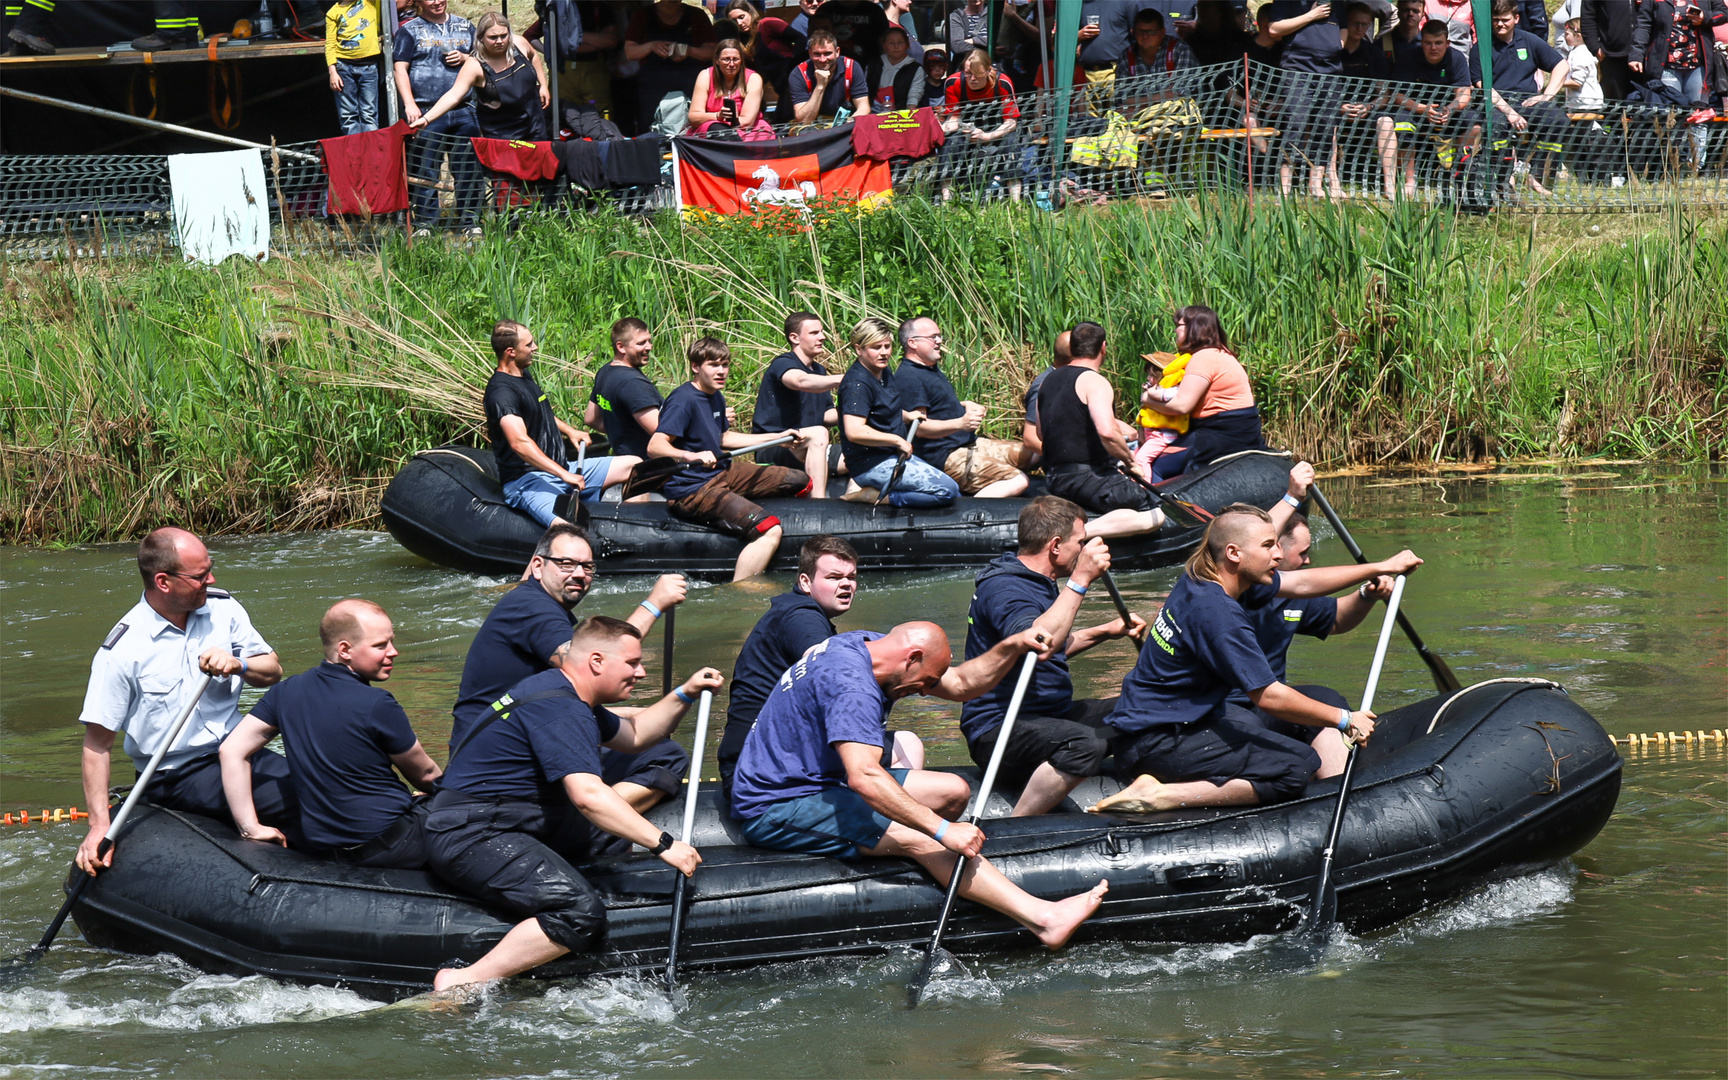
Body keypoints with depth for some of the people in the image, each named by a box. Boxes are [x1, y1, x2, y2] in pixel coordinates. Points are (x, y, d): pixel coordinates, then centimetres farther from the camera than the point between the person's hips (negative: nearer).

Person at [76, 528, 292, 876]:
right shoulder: (121, 651, -12)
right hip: (177, 776, -6)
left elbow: (273, 671, 10)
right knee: (295, 801, -28)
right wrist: (99, 826, -16)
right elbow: (97, 743, -10)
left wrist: (238, 664, -14)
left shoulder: (224, 610, 4)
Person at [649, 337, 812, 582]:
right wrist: (692, 456, -47)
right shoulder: (683, 400, -18)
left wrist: (777, 437, 30)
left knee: (802, 484, 15)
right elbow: (655, 447, -28)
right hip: (691, 490, -10)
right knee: (768, 530, -29)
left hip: (723, 473, 10)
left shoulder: (716, 398, 11)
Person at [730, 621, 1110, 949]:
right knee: (919, 837, -27)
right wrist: (942, 830, -38)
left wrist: (1012, 647, -6)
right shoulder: (850, 683, -26)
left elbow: (961, 684, 11)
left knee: (952, 791, 6)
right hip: (776, 810, -11)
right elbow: (864, 778, -38)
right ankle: (1043, 919, -33)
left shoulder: (865, 645, 7)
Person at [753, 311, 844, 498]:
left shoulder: (819, 370, 20)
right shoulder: (782, 364, -9)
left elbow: (826, 415, 16)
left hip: (805, 449, 9)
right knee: (818, 434, -37)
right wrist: (845, 379, -45)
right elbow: (802, 381, -34)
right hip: (771, 449, -9)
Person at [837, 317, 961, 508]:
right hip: (870, 465, -11)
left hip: (893, 456, 11)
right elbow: (854, 431, -30)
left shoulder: (885, 373, 13)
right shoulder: (857, 384, -19)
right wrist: (897, 441, -20)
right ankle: (876, 496, -14)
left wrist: (907, 416, 10)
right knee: (947, 490, -18)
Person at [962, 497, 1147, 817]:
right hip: (998, 728, -11)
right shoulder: (1002, 587, -18)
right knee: (1084, 744, -37)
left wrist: (1106, 632, 22)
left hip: (1048, 715, 11)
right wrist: (1080, 580, -33)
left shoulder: (1036, 582, 16)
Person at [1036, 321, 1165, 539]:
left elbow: (1041, 431, 28)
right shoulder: (1094, 381, -12)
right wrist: (1129, 459, -10)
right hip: (1088, 478, -9)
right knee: (1154, 515, -13)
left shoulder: (1049, 380, 14)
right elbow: (1107, 432, -28)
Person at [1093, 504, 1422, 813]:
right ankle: (1160, 795, -21)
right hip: (1154, 742, -11)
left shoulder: (1202, 578, 4)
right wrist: (1344, 721, -14)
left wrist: (1382, 568, 15)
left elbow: (1300, 583, 16)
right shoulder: (1216, 611, -26)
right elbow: (1268, 697, -25)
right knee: (1300, 767, -18)